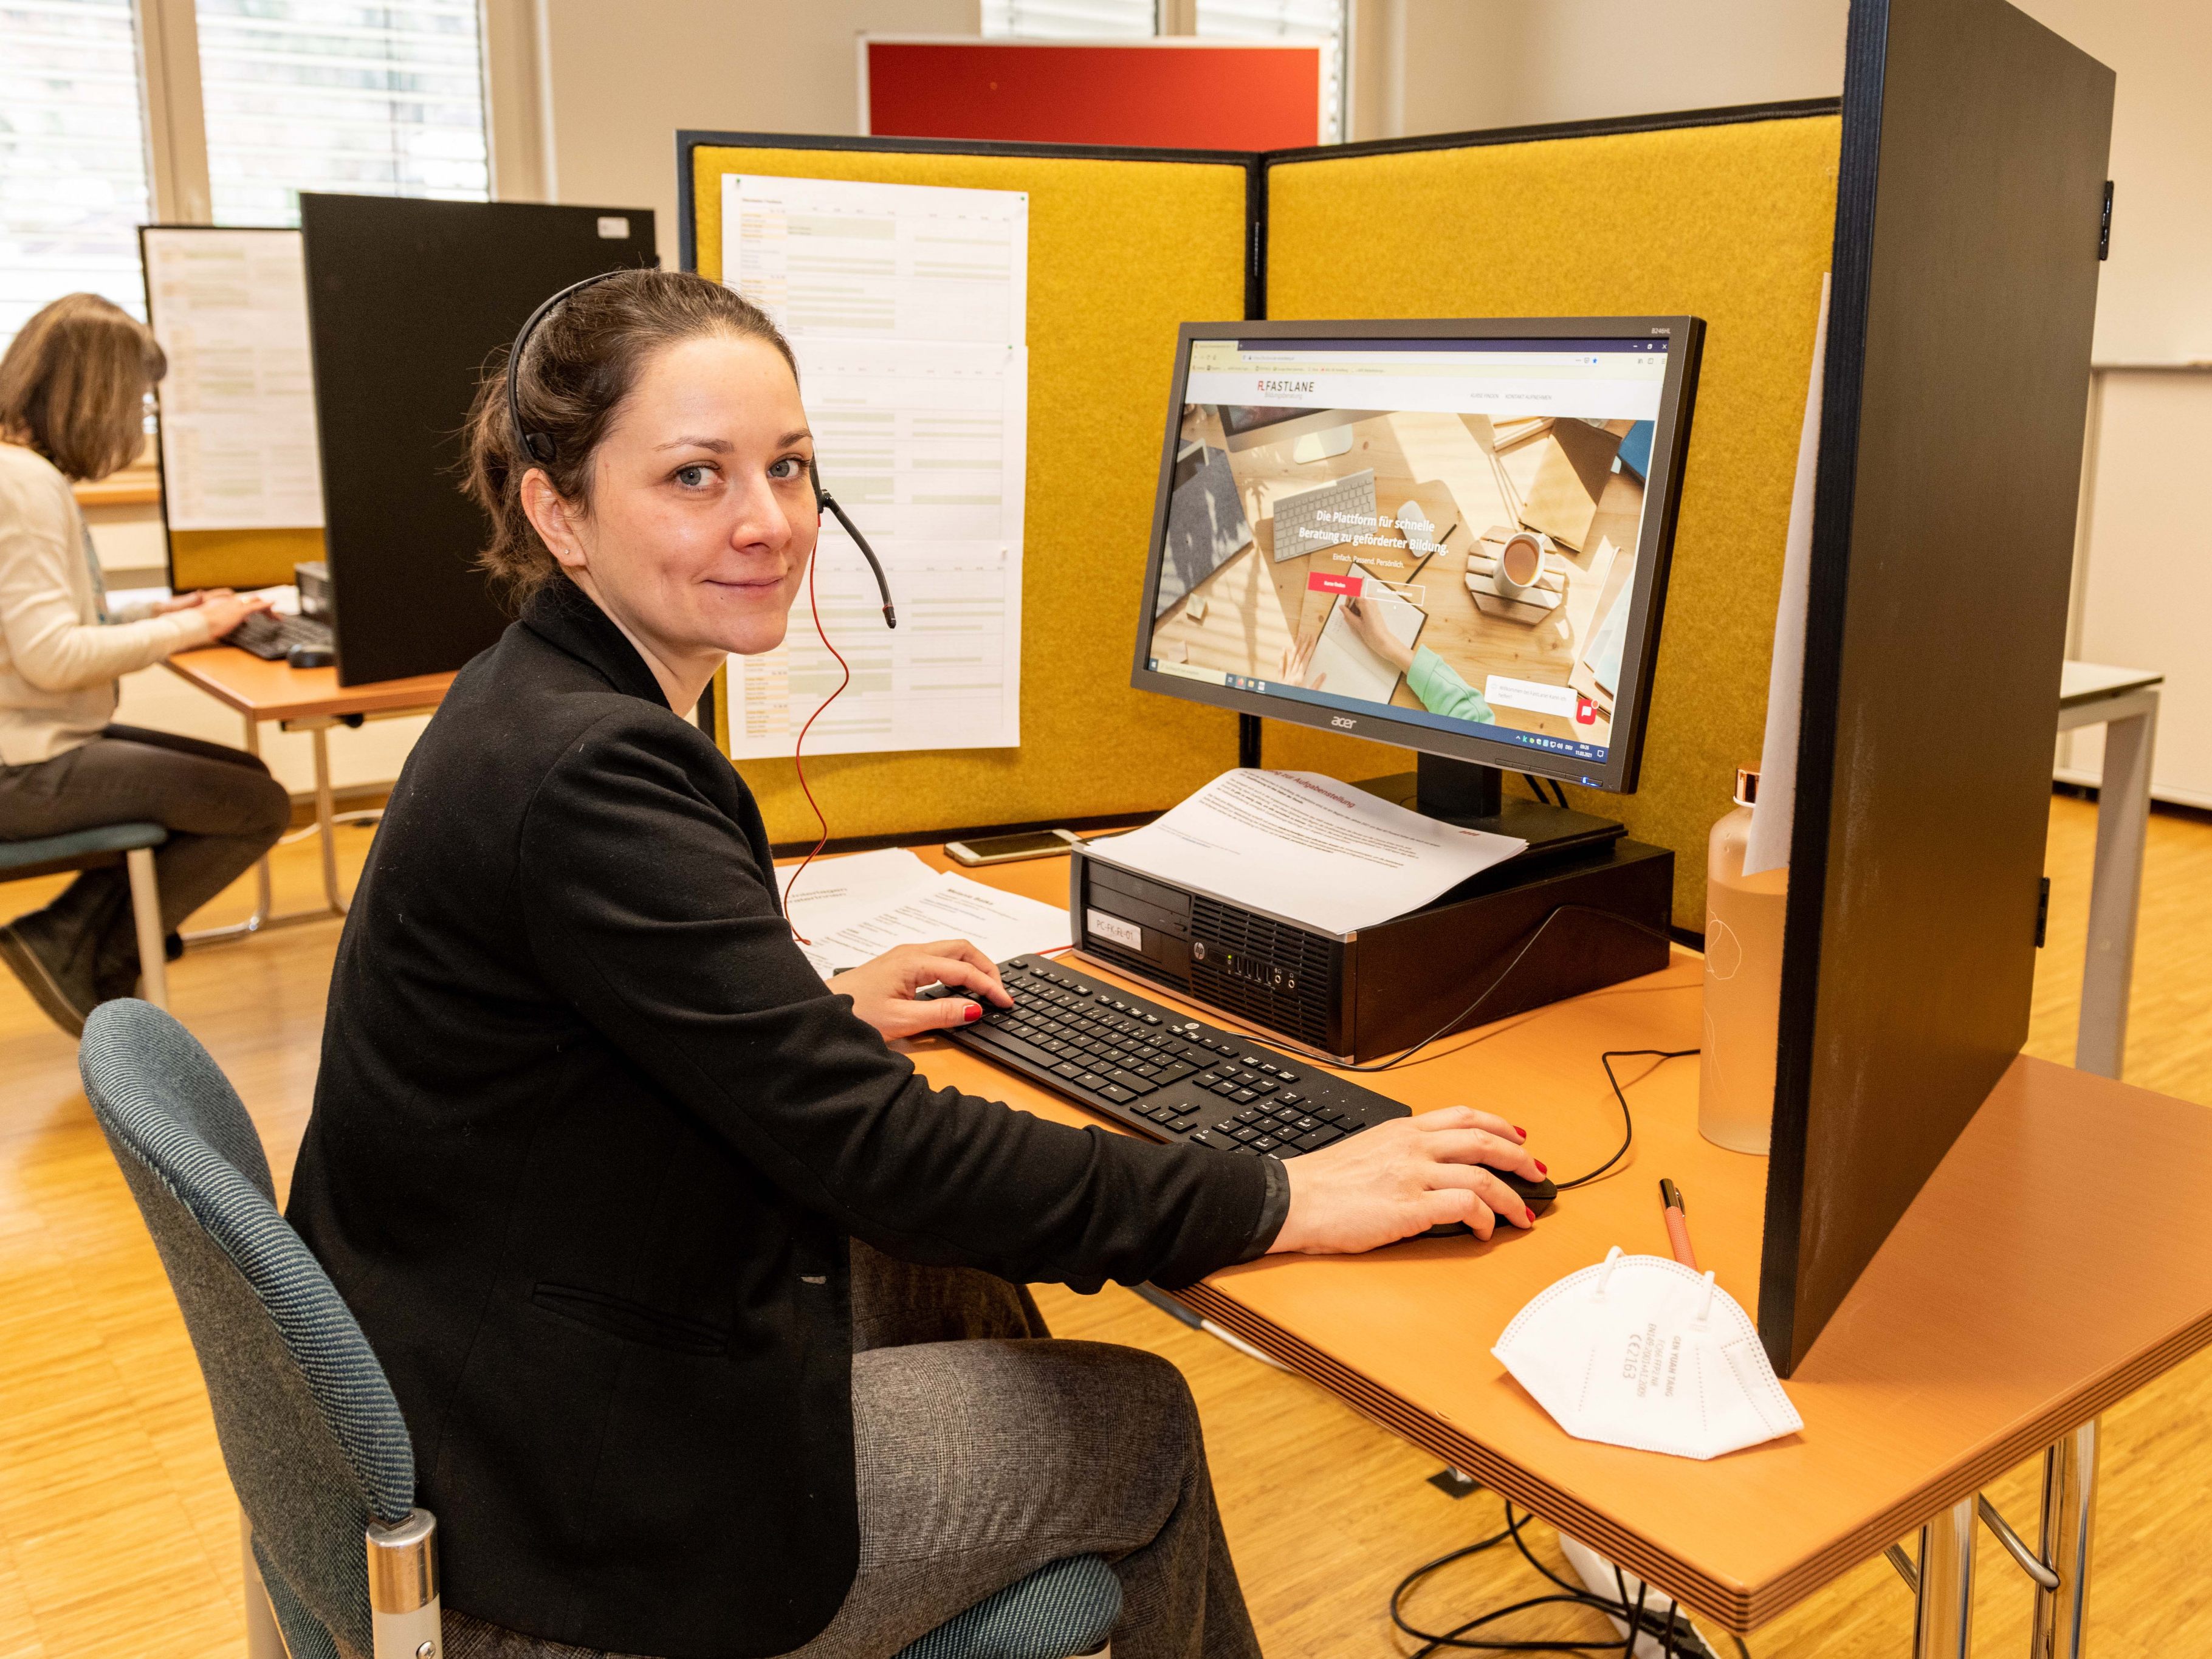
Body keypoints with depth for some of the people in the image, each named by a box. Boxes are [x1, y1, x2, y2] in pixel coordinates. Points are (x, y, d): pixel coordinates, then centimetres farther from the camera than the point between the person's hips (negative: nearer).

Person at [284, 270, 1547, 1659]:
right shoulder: (593, 779, -28)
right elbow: (881, 1155, -28)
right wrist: (1286, 1201, -22)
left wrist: (820, 1010, 10)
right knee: (1143, 1422, 7)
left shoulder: (540, 708, 3)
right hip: (569, 1513, -9)